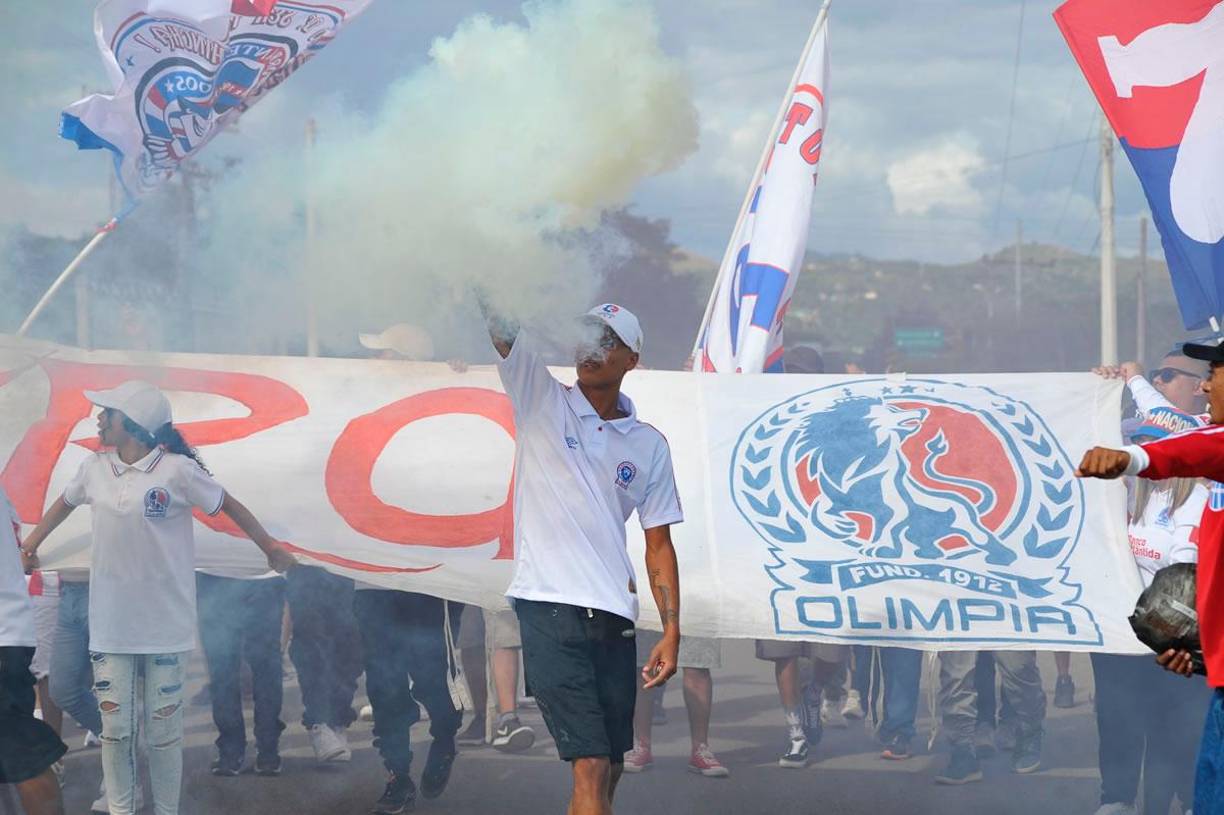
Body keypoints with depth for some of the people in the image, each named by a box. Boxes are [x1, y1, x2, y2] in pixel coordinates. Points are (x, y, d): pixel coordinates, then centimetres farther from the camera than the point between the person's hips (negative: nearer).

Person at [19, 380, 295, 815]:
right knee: (115, 728, 3)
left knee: (163, 730, 3)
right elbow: (64, 503, 23)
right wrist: (29, 546, 28)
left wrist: (271, 548, 8)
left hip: (164, 627, -3)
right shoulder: (95, 469, 3)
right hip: (110, 627, 3)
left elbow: (229, 506, 0)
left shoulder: (177, 470, -11)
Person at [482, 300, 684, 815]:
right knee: (590, 767, -14)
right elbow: (499, 325, -7)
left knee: (608, 773, 5)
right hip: (549, 609, -4)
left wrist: (671, 631, 5)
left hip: (614, 617, 4)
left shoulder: (648, 445, 12)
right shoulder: (541, 399, 5)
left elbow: (659, 544, 13)